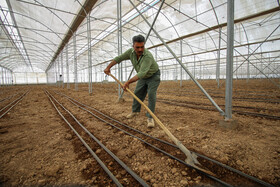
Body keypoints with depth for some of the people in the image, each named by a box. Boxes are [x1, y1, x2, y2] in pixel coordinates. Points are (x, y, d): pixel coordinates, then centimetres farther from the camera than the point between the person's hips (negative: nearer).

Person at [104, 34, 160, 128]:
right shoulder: (131, 52, -16)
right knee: (137, 94, 13)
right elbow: (119, 58, -4)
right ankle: (135, 111, 33)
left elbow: (141, 73, -46)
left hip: (153, 76, -6)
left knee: (151, 95, -21)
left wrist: (128, 82, -51)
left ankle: (150, 118, -12)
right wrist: (108, 67, -8)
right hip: (143, 77, 7)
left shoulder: (148, 56, -37)